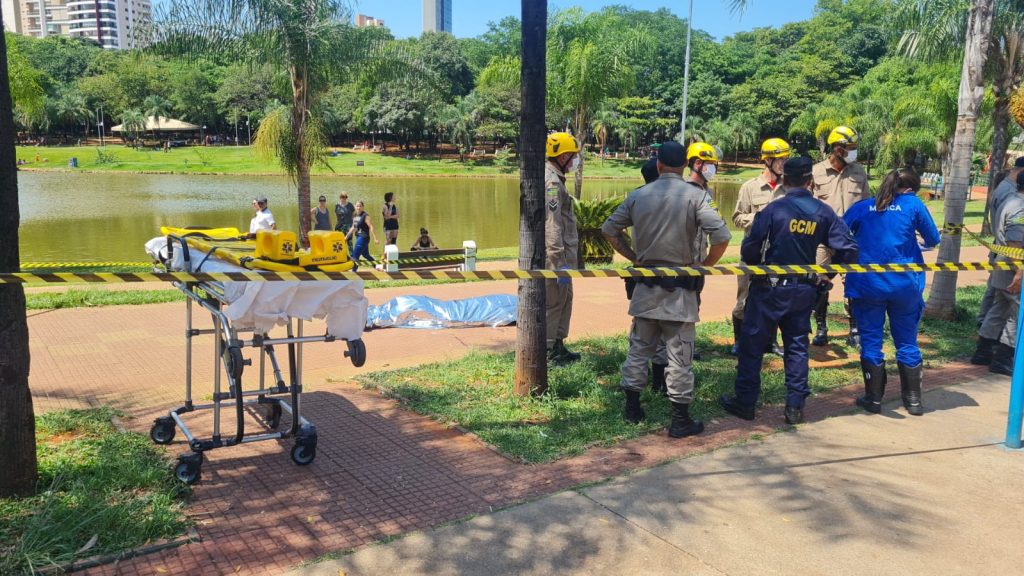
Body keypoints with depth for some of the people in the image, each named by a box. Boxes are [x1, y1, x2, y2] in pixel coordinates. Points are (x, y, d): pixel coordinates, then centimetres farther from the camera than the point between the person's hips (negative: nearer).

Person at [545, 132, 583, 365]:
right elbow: (552, 227, -23)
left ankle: (558, 345, 26)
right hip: (555, 255, -10)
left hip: (562, 254, 10)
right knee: (554, 302, -3)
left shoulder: (555, 179, 16)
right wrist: (561, 263, -23)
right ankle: (546, 352, 5)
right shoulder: (552, 182, -17)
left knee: (564, 299, 16)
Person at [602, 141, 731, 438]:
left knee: (639, 347, 15)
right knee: (680, 354, 4)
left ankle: (632, 408, 24)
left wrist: (634, 257, 10)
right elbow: (722, 236, -18)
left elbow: (609, 229, 8)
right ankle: (680, 420, 10)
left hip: (645, 284, 4)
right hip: (680, 287, -3)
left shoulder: (638, 195, 2)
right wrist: (704, 267, -4)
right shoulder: (696, 196, -9)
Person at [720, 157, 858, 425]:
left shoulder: (773, 209, -13)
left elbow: (749, 249, -14)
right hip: (804, 290, 4)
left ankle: (745, 402, 11)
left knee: (752, 345, 6)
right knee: (797, 346, 13)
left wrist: (756, 265, 7)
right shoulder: (823, 212, -1)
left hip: (769, 289, -4)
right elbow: (847, 249, -2)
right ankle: (795, 406, 14)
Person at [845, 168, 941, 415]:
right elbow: (933, 239, 9)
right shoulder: (913, 204, 3)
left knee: (871, 341, 8)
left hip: (867, 284, 0)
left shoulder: (861, 207, 6)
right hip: (905, 284, 0)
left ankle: (874, 399, 13)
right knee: (907, 342, 12)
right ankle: (914, 400, 18)